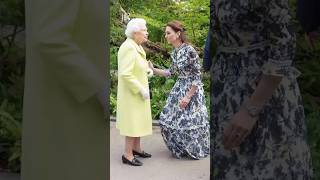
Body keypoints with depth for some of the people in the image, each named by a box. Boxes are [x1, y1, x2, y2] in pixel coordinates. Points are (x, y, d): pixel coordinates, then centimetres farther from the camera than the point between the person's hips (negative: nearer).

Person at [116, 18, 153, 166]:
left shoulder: (137, 46, 7)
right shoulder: (128, 48, -22)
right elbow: (125, 74, -27)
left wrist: (146, 69, 4)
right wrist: (141, 90, -23)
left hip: (139, 91, 10)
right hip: (132, 93, -10)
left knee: (139, 120, 17)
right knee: (133, 121, -2)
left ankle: (136, 148, 31)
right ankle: (127, 155, 8)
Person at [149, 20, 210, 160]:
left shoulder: (189, 51, -20)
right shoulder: (174, 52, 4)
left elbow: (197, 76, -18)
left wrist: (188, 97, -19)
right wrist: (153, 69, 4)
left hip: (192, 90, -8)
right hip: (179, 88, 8)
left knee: (190, 122, 1)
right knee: (170, 119, 9)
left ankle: (196, 150, 25)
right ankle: (180, 148, 31)